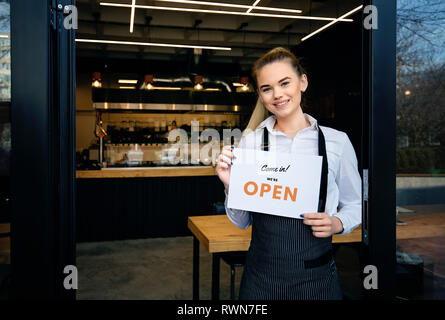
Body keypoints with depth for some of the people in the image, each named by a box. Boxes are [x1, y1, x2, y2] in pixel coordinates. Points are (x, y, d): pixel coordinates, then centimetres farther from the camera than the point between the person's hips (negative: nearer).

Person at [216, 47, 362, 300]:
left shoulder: (336, 141, -4)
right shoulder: (250, 142, -2)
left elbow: (355, 204, 7)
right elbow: (241, 222, 3)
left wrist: (337, 223, -12)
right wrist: (230, 185, -15)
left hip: (316, 278, 0)